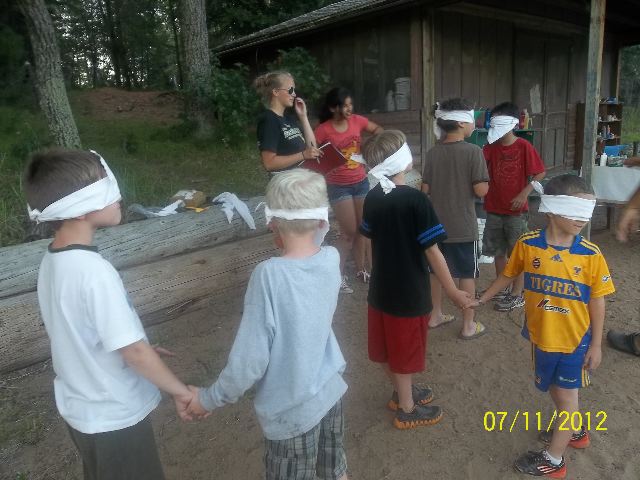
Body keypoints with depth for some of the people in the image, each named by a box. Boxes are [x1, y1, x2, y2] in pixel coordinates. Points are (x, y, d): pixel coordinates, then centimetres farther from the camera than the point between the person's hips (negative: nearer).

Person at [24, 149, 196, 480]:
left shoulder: (51, 262, -4)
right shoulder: (94, 270, -31)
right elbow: (134, 352, -27)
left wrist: (141, 348, 15)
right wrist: (181, 391, -12)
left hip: (80, 408, 8)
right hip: (114, 417, -8)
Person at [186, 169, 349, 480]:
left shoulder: (269, 275, -27)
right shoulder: (331, 260, -11)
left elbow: (250, 359, -22)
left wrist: (210, 399, -7)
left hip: (291, 408, -5)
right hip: (330, 390, 5)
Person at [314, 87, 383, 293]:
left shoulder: (357, 120, -2)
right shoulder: (323, 130, -15)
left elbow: (378, 129, 15)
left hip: (361, 182, 5)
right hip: (338, 186, -5)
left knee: (362, 228, 14)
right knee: (349, 232, -4)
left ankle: (361, 269, 32)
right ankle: (338, 274, 12)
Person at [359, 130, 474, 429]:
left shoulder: (372, 198, -1)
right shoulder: (415, 200, -21)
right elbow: (432, 252, -20)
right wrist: (453, 292, -10)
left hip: (381, 287, 7)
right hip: (409, 292, -6)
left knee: (389, 347, 20)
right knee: (404, 351, 10)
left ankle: (401, 392, 43)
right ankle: (407, 410, 29)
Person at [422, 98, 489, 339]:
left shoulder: (433, 152, 0)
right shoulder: (473, 151, -14)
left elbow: (425, 189, 2)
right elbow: (481, 190, -17)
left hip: (437, 223, 5)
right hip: (463, 226, -5)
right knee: (467, 275, 8)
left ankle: (435, 316, 32)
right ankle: (469, 325, 18)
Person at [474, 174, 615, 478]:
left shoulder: (591, 255, -18)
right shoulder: (527, 244, -15)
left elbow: (597, 302, -9)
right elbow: (508, 275, 3)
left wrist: (596, 344, -5)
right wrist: (482, 299, 9)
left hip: (574, 340, -2)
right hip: (540, 336, 3)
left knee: (566, 396, 12)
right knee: (555, 390, 23)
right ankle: (575, 431, 51)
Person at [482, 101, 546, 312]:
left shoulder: (524, 146, -10)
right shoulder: (490, 147, 3)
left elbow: (540, 173, -8)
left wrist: (524, 194, -17)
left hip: (516, 210, -5)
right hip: (494, 209, 5)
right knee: (498, 252, 14)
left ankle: (517, 295, 16)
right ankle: (502, 289, 30)